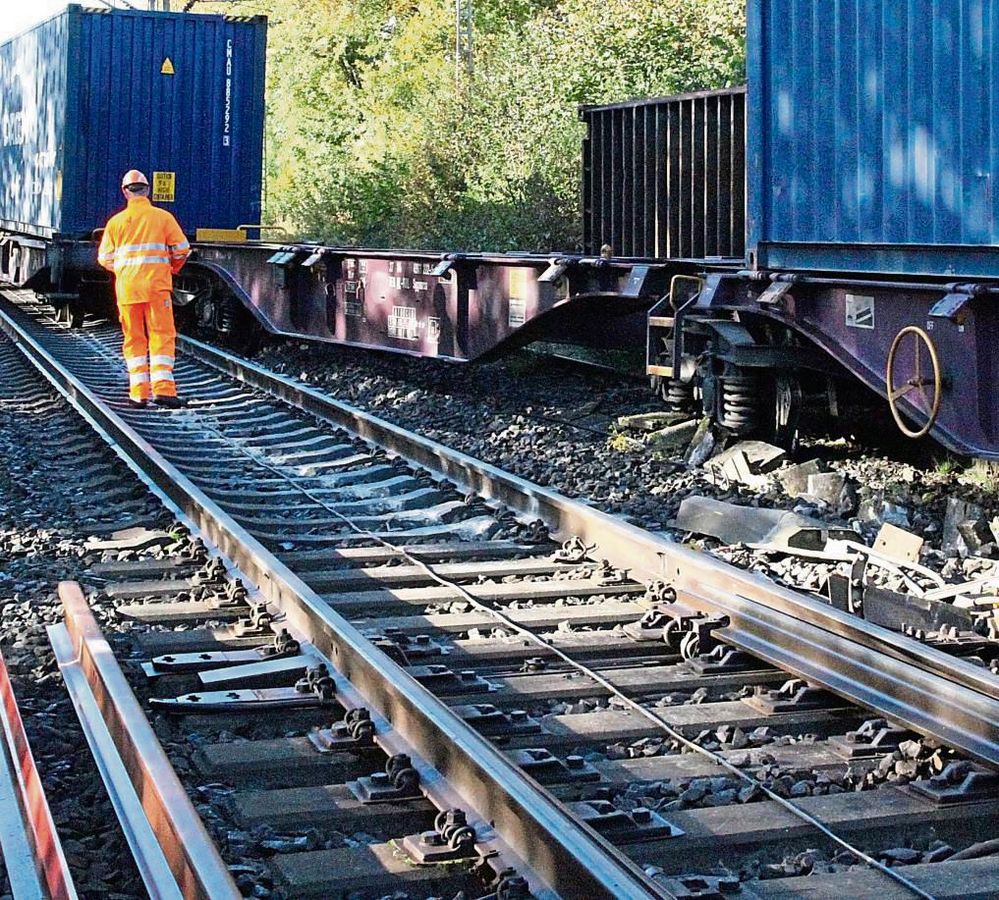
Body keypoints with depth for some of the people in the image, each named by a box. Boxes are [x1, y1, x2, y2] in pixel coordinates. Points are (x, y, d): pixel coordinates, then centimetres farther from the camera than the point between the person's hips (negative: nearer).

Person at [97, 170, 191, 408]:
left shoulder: (116, 221, 5)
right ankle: (163, 388, -13)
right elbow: (182, 249, 1)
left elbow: (105, 258, 5)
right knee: (161, 336, -1)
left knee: (134, 339, 9)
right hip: (157, 285, -2)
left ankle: (139, 392, 5)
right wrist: (172, 269, 21)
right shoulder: (163, 217, 2)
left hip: (126, 287, 2)